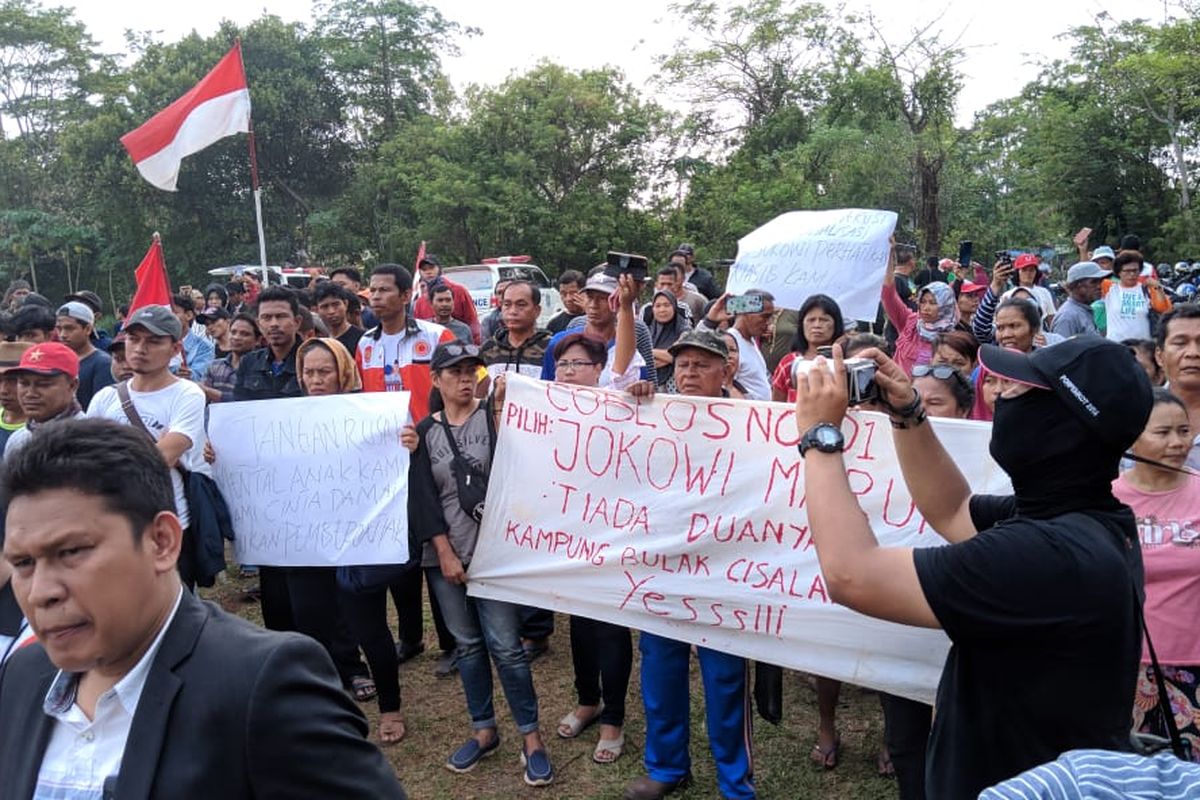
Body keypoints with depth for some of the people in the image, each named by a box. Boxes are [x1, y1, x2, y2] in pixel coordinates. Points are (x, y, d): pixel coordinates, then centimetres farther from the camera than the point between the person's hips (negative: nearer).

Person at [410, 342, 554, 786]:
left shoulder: (493, 416, 1)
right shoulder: (424, 430, 5)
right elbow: (422, 498, 0)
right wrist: (444, 552, -7)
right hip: (445, 554, 3)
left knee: (505, 645, -3)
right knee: (466, 644, 12)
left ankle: (531, 738, 10)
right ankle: (484, 730, 27)